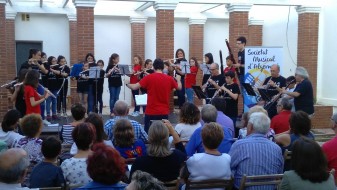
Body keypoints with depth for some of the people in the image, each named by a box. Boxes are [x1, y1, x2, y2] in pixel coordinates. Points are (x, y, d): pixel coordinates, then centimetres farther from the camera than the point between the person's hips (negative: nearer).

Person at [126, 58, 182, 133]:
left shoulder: (149, 77, -9)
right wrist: (178, 79, 38)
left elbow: (134, 87, -9)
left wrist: (127, 84, 13)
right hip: (164, 112, 3)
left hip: (151, 112, -2)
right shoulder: (169, 78, 0)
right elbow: (179, 87, 17)